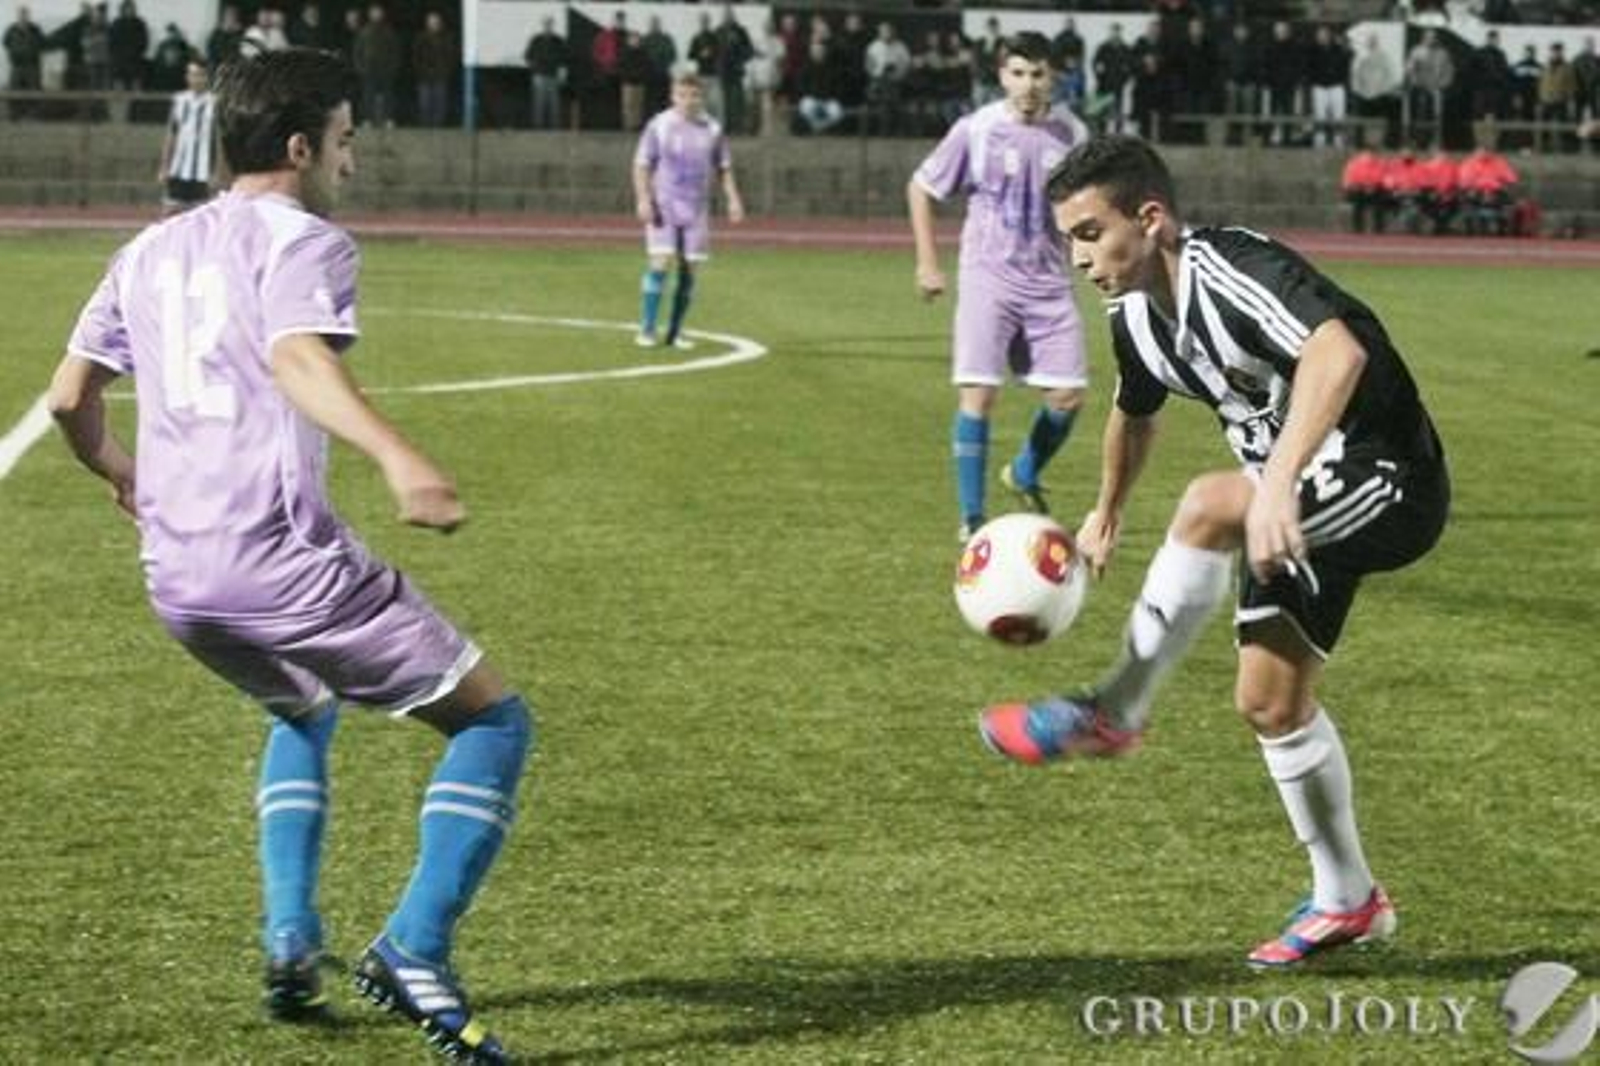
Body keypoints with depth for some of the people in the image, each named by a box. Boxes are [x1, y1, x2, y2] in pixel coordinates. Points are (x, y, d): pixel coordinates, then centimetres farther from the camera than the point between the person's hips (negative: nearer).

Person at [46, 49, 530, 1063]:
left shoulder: (151, 251, 18)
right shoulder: (304, 241, -3)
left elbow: (72, 398, 23)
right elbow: (300, 360, -24)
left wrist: (123, 477, 44)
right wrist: (399, 457, -40)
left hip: (177, 578, 8)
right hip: (283, 560, -7)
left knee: (304, 713, 36)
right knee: (495, 724, 4)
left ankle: (290, 937, 19)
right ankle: (414, 952, -10)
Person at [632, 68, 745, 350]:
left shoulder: (712, 129, 7)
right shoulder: (659, 126, -2)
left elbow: (724, 168, 15)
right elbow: (642, 164, -1)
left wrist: (733, 199, 5)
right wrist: (643, 198, -12)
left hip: (697, 209, 3)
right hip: (664, 207, -3)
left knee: (689, 269, 2)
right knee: (660, 262, -13)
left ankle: (675, 332, 10)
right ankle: (647, 329, -9)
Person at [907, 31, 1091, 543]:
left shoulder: (1070, 133, 1)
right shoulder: (976, 130, -7)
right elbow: (920, 188, 5)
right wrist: (927, 263, 2)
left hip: (1049, 283, 3)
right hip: (988, 279, -3)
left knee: (1069, 393, -1)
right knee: (977, 392, -11)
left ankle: (1025, 474, 29)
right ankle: (971, 518, -2)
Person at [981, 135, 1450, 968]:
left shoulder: (1229, 269, -24)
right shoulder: (1136, 319, 4)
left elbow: (1338, 350, -44)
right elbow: (1135, 413, 29)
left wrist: (1276, 484, -53)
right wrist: (1106, 513, 41)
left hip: (1386, 485, -10)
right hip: (1299, 507, 10)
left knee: (1209, 505, -32)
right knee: (1269, 702, 7)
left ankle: (1112, 714, -17)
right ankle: (1347, 900, 23)